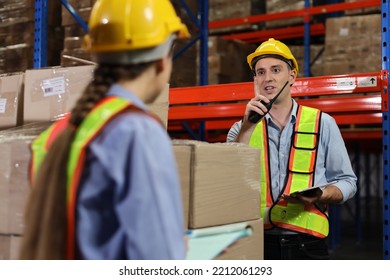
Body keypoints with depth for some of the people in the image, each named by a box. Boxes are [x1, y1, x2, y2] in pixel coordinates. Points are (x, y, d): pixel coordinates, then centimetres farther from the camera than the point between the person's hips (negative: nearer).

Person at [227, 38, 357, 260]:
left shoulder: (322, 123, 7)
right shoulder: (241, 129, 9)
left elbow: (347, 181, 9)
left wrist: (320, 196, -12)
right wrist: (248, 125, -14)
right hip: (257, 243, 0)